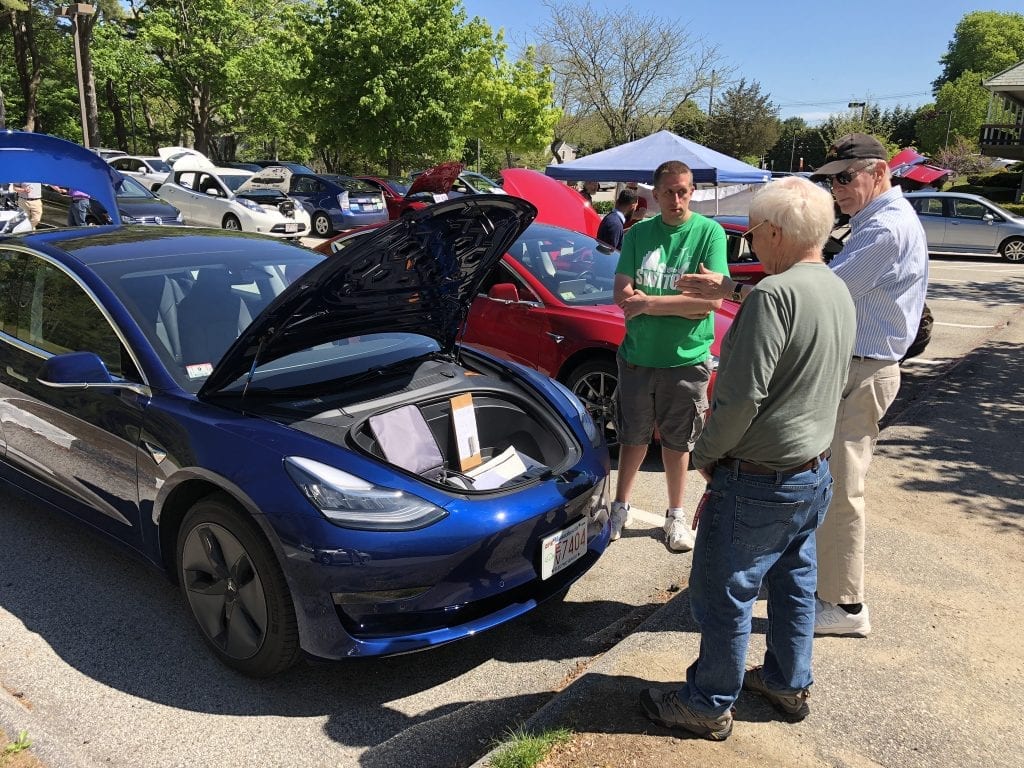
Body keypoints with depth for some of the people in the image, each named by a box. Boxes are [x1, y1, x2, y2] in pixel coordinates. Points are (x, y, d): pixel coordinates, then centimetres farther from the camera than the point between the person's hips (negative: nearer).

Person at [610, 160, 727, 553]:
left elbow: (711, 299, -16)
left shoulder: (710, 232, -7)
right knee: (633, 437, 15)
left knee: (677, 441, 12)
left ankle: (676, 516, 28)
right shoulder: (638, 234, 1)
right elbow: (623, 294, -6)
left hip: (685, 359, -2)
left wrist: (649, 303, -18)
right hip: (637, 355, 2)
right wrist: (680, 305, -18)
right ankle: (621, 506, 32)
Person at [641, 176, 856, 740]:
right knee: (793, 583, 23)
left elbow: (741, 396, -24)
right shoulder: (839, 292, 7)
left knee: (722, 594, 6)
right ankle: (789, 684, 39)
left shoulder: (775, 294, -24)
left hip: (759, 482, -9)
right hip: (815, 472, 9)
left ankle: (709, 706, 22)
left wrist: (706, 453, -9)